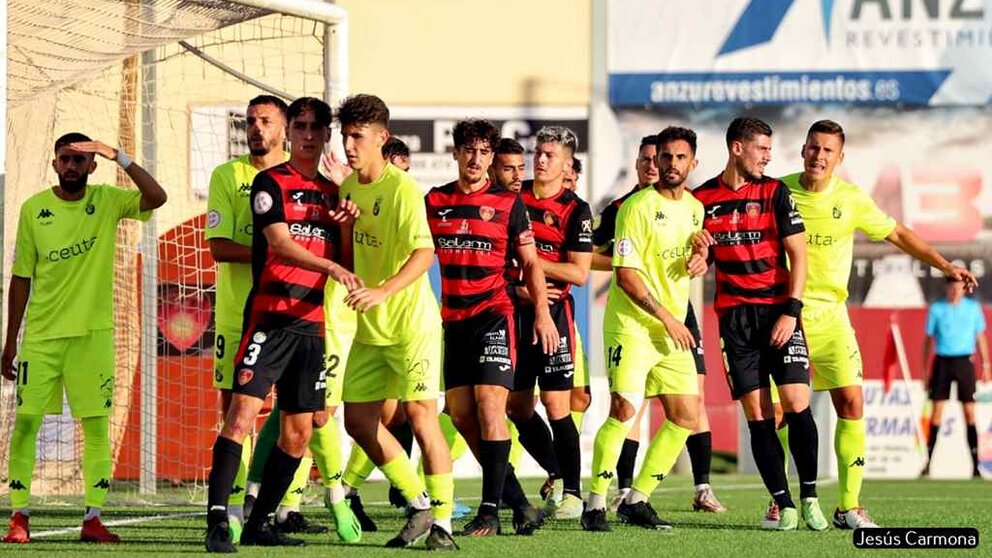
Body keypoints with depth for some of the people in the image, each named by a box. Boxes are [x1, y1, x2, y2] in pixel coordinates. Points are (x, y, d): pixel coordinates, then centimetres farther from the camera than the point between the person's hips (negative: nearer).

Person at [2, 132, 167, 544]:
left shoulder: (108, 201, 1)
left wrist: (118, 157, -25)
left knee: (97, 425, 0)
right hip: (41, 335, 0)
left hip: (94, 333, 0)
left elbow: (156, 198, -17)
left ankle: (93, 518, 4)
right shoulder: (33, 209, 2)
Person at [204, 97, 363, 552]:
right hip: (269, 315, -7)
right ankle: (217, 522, -19)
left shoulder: (330, 193, 17)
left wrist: (345, 227, -1)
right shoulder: (270, 182, -1)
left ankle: (259, 524, 15)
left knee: (299, 431, 6)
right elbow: (280, 245, -15)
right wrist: (330, 266, -28)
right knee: (242, 412, -17)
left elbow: (346, 265, 17)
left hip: (311, 323, 7)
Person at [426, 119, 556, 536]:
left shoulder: (508, 203, 3)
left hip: (494, 314, -4)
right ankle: (519, 503, 9)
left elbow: (530, 263, 6)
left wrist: (542, 313, -1)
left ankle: (490, 511, -15)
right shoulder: (434, 201, 9)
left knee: (489, 404, -16)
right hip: (453, 320, 4)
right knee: (460, 413, 1)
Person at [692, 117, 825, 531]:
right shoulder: (703, 199, 7)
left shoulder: (775, 192, 3)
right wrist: (698, 251, -10)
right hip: (735, 316, 1)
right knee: (757, 415, -3)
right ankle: (783, 504, 1)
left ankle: (809, 497, 0)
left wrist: (791, 311, -10)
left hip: (778, 311, -1)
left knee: (796, 403, -11)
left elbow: (797, 254, 0)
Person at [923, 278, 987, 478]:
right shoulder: (936, 309, 6)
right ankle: (928, 462, -1)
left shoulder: (973, 308, 7)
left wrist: (985, 366, 6)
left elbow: (980, 338, 11)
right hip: (942, 362, 0)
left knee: (969, 411, -3)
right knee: (936, 411, -3)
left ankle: (975, 465, -2)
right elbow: (929, 340, 10)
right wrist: (925, 370, 7)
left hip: (964, 362, 0)